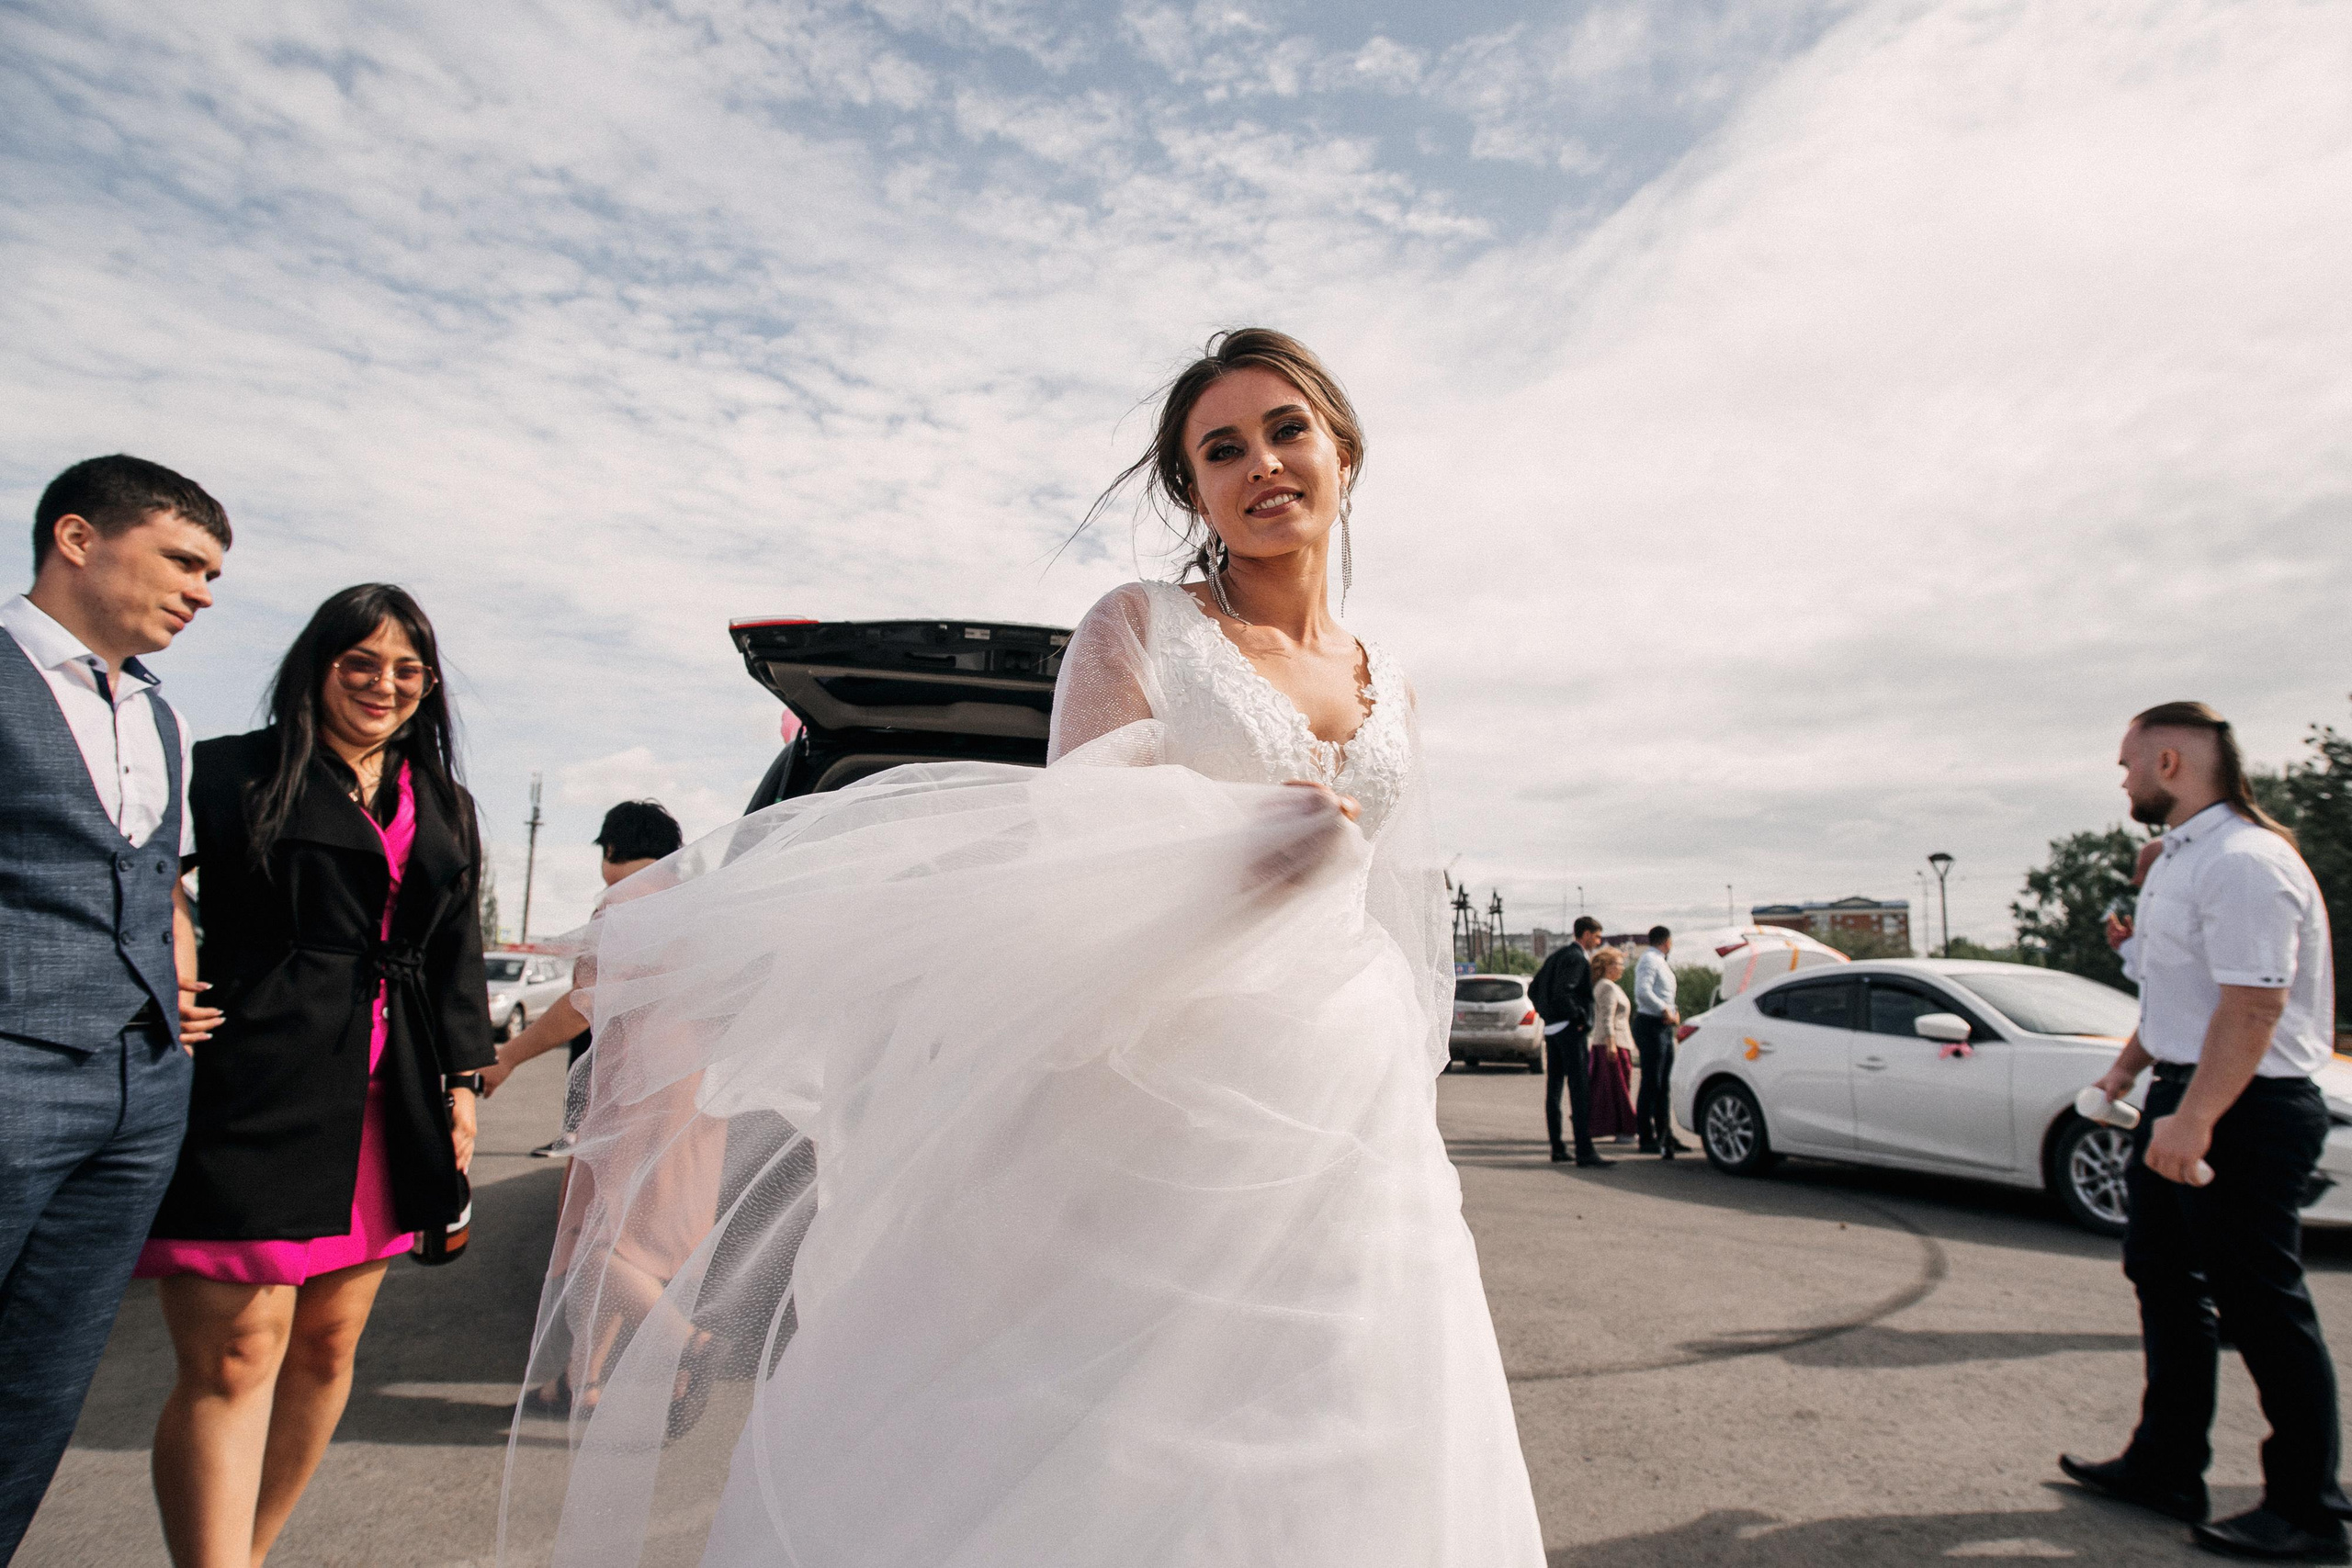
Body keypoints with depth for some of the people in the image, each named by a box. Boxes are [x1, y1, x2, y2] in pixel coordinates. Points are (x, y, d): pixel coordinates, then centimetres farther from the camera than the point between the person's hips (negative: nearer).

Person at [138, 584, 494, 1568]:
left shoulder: (444, 807, 17)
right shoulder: (235, 774, 3)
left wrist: (461, 1079, 13)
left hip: (384, 1109, 5)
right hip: (255, 1095, -5)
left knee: (329, 1343, 11)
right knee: (236, 1355, -5)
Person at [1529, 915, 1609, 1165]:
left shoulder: (1556, 956, 18)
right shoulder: (1577, 958, -11)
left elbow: (1533, 989, 21)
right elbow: (1562, 991, -24)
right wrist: (1579, 1016, -15)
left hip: (1551, 1029, 10)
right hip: (1570, 1030, -10)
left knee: (1553, 1089, 10)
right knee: (1580, 1089, -10)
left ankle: (1557, 1148, 15)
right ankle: (1584, 1151, -13)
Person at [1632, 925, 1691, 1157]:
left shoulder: (1661, 962, 18)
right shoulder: (1649, 960, -12)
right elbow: (1642, 992, -26)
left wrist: (1673, 1012, 3)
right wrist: (1666, 1011, -20)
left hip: (1664, 1027, 10)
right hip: (1651, 1026, -10)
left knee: (1664, 1086, 13)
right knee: (1651, 1085, -6)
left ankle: (1665, 1136, 20)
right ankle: (1647, 1139, -2)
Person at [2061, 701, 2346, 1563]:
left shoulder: (2244, 861, -21)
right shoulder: (2180, 855, 12)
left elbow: (2253, 1007, -28)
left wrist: (2192, 1121, -30)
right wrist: (2129, 1066, 24)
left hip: (2243, 1109, -11)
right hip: (2184, 1099, 11)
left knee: (2261, 1306, 1)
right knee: (2165, 1279, 16)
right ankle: (2166, 1468, 29)